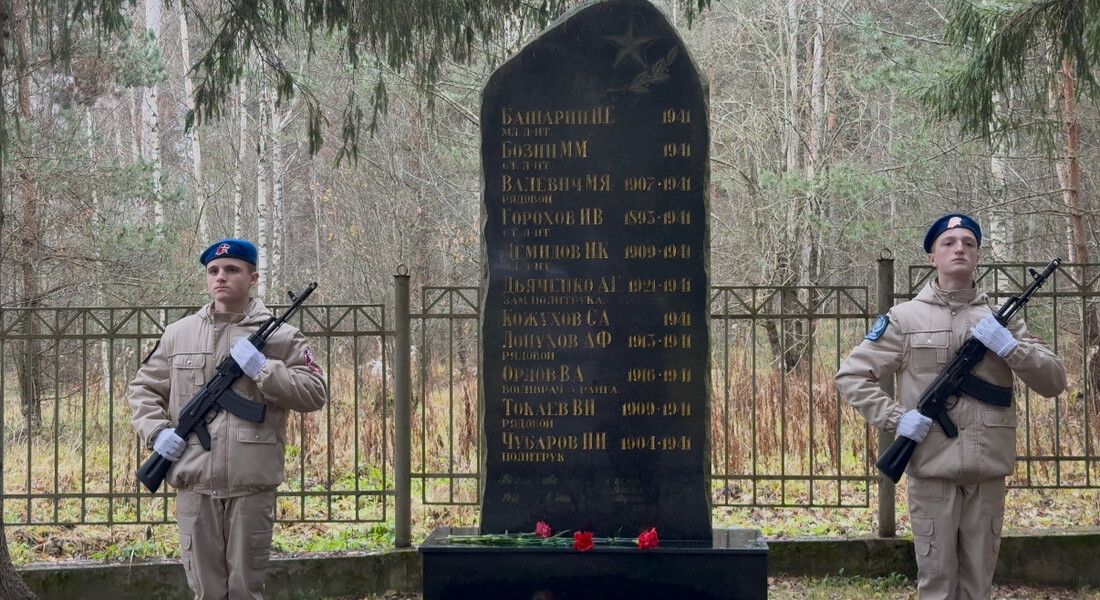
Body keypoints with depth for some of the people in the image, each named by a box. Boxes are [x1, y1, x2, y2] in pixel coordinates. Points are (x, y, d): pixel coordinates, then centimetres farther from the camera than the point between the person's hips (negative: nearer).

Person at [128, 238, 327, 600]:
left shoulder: (280, 336, 3)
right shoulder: (178, 333, 11)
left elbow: (315, 393, -1)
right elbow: (144, 388, 17)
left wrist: (263, 369, -12)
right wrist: (156, 431, -1)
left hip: (252, 487, -2)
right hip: (195, 485, 2)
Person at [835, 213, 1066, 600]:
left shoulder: (1001, 319, 10)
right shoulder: (905, 318, 2)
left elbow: (1054, 382, 6)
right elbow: (850, 376, 1)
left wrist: (1009, 346, -10)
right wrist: (894, 418, -12)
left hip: (988, 470, 3)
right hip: (932, 468, -3)